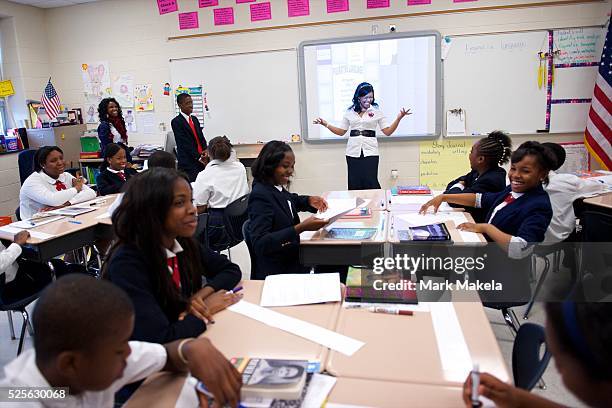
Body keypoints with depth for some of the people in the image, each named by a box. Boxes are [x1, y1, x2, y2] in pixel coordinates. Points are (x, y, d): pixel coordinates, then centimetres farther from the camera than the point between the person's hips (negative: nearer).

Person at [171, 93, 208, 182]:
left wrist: (205, 150, -4)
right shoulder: (176, 122, -5)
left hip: (201, 161, 7)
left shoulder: (194, 119, 18)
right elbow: (184, 144, -10)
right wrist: (199, 157, -12)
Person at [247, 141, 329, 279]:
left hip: (292, 260, 8)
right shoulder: (260, 195, -21)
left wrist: (309, 200, 4)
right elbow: (260, 243, -28)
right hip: (276, 271, -8)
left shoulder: (278, 187, 2)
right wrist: (301, 228, -33)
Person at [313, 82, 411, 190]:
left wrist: (399, 118, -10)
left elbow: (388, 131, 2)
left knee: (371, 183, -7)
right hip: (353, 152, 2)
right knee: (354, 184, 2)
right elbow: (341, 131, 14)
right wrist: (326, 124, 5)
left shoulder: (377, 112, 4)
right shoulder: (349, 112, 9)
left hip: (370, 152, -2)